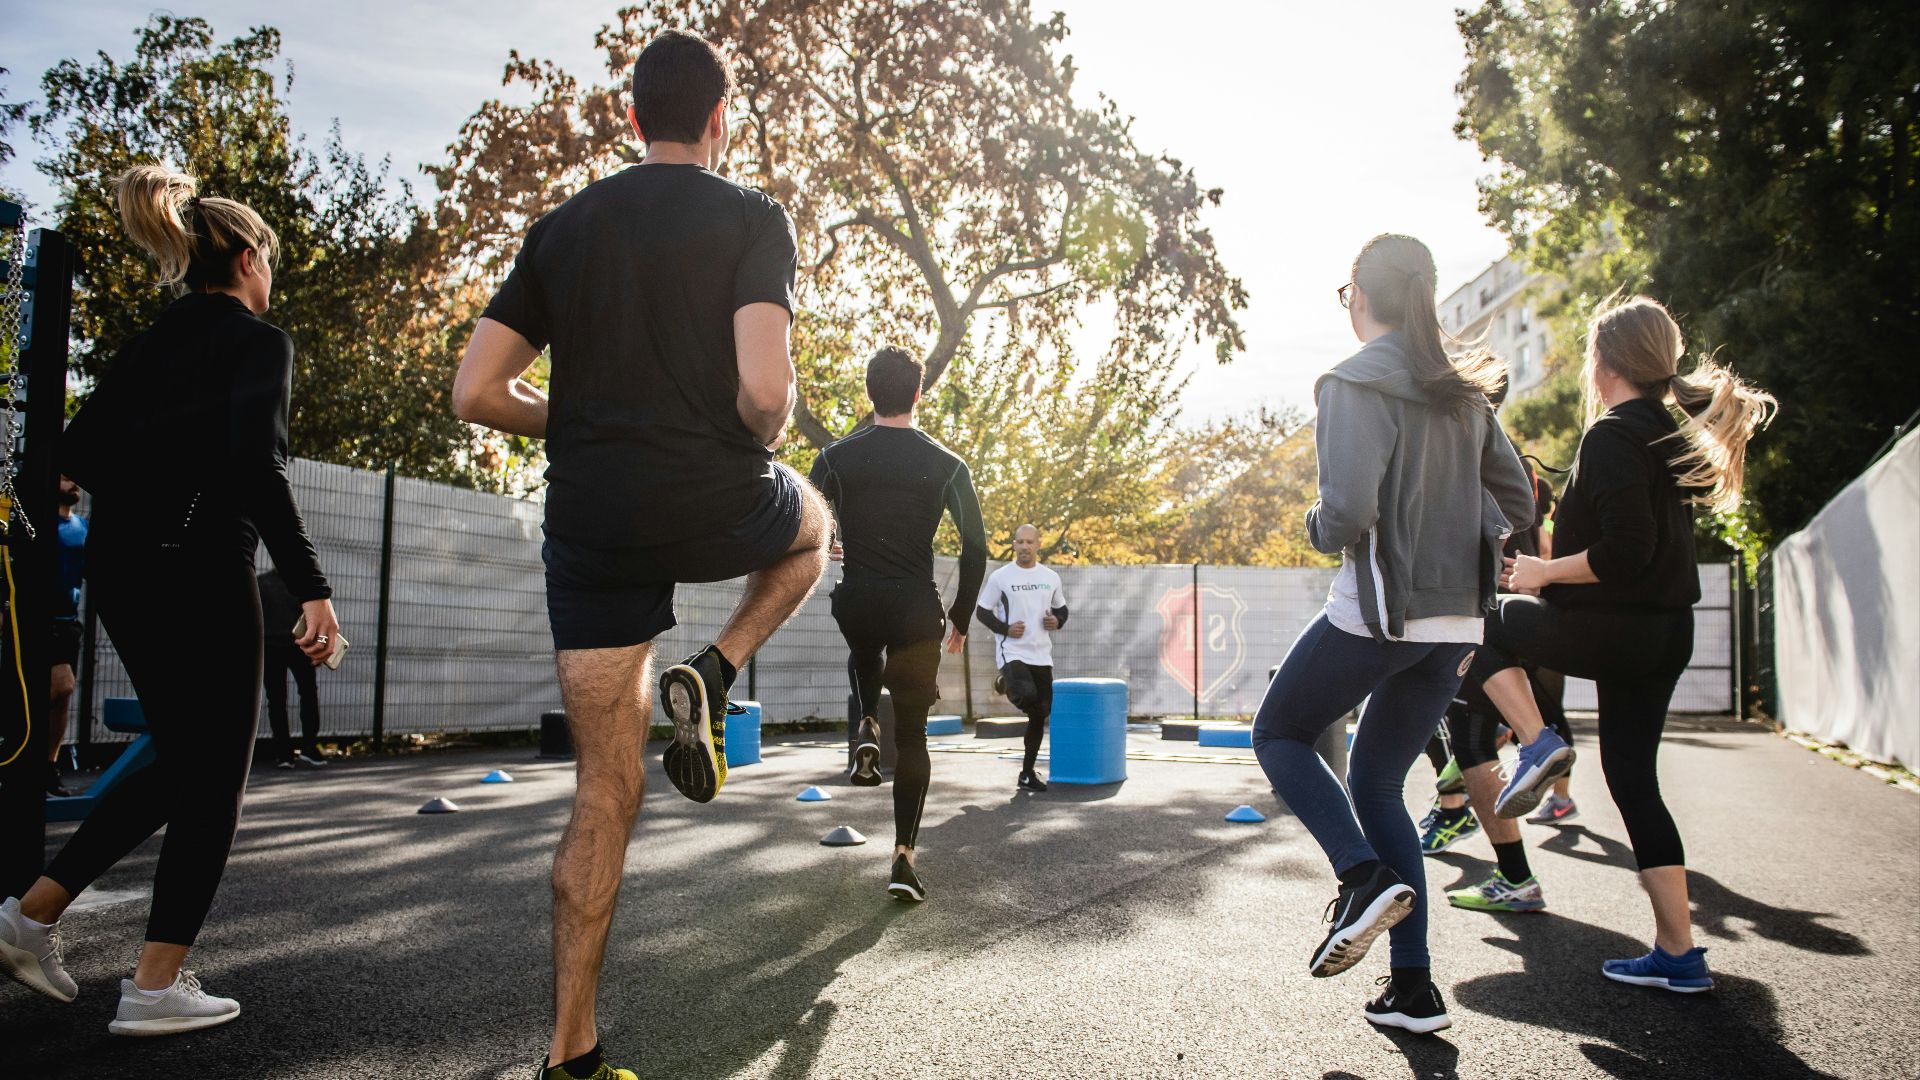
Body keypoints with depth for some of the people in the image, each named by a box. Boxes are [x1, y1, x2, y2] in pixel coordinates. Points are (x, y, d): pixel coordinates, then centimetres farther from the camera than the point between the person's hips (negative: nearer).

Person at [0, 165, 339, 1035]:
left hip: (120, 569, 8)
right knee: (215, 775, 3)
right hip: (199, 571, -8)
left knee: (181, 760, 21)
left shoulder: (155, 338, 16)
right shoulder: (259, 340, -7)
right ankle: (156, 986, 6)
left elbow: (80, 451, 13)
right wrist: (312, 588, -22)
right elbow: (257, 466, -21)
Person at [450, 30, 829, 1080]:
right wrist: (767, 437, 6)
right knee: (812, 522, 33)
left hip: (591, 524, 4)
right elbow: (764, 388, -16)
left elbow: (477, 391, 6)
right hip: (715, 507, -3)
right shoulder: (752, 218, -1)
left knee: (605, 791, 11)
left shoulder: (561, 228, 12)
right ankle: (708, 680, 9)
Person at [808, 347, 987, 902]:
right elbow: (976, 549, -2)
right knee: (912, 735, 9)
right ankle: (904, 857, 4)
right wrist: (960, 618, 10)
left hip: (856, 603, 1)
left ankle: (867, 729, 14)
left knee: (864, 653, 39)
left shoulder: (837, 457, -1)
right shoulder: (947, 465, -2)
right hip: (917, 611, -1)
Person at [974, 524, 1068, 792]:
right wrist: (1005, 628, -13)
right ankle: (1006, 684, 3)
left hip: (1042, 655, 5)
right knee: (1027, 696, -33)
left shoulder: (1051, 577, 9)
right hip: (1012, 652, -5)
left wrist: (1057, 621, -2)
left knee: (1040, 715, 7)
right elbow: (983, 612, 2)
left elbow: (1062, 608, 21)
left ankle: (1027, 773, 20)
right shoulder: (1000, 576, -2)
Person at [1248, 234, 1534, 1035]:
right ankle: (1413, 988, 14)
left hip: (1378, 613, -7)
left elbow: (1349, 510, -21)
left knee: (1279, 735, 15)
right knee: (1376, 782, 16)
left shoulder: (1355, 384, -11)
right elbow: (1517, 505, 15)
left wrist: (1318, 530, -1)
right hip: (1455, 622, 7)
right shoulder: (1462, 392, 12)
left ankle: (1365, 876, -7)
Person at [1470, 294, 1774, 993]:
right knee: (1634, 780, 12)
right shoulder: (1673, 434, 13)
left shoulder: (1612, 436, -14)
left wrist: (1545, 571, -10)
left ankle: (1537, 743, 0)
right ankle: (1679, 956, 15)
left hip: (1613, 630, -9)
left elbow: (1625, 550, -23)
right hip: (1666, 633, 9)